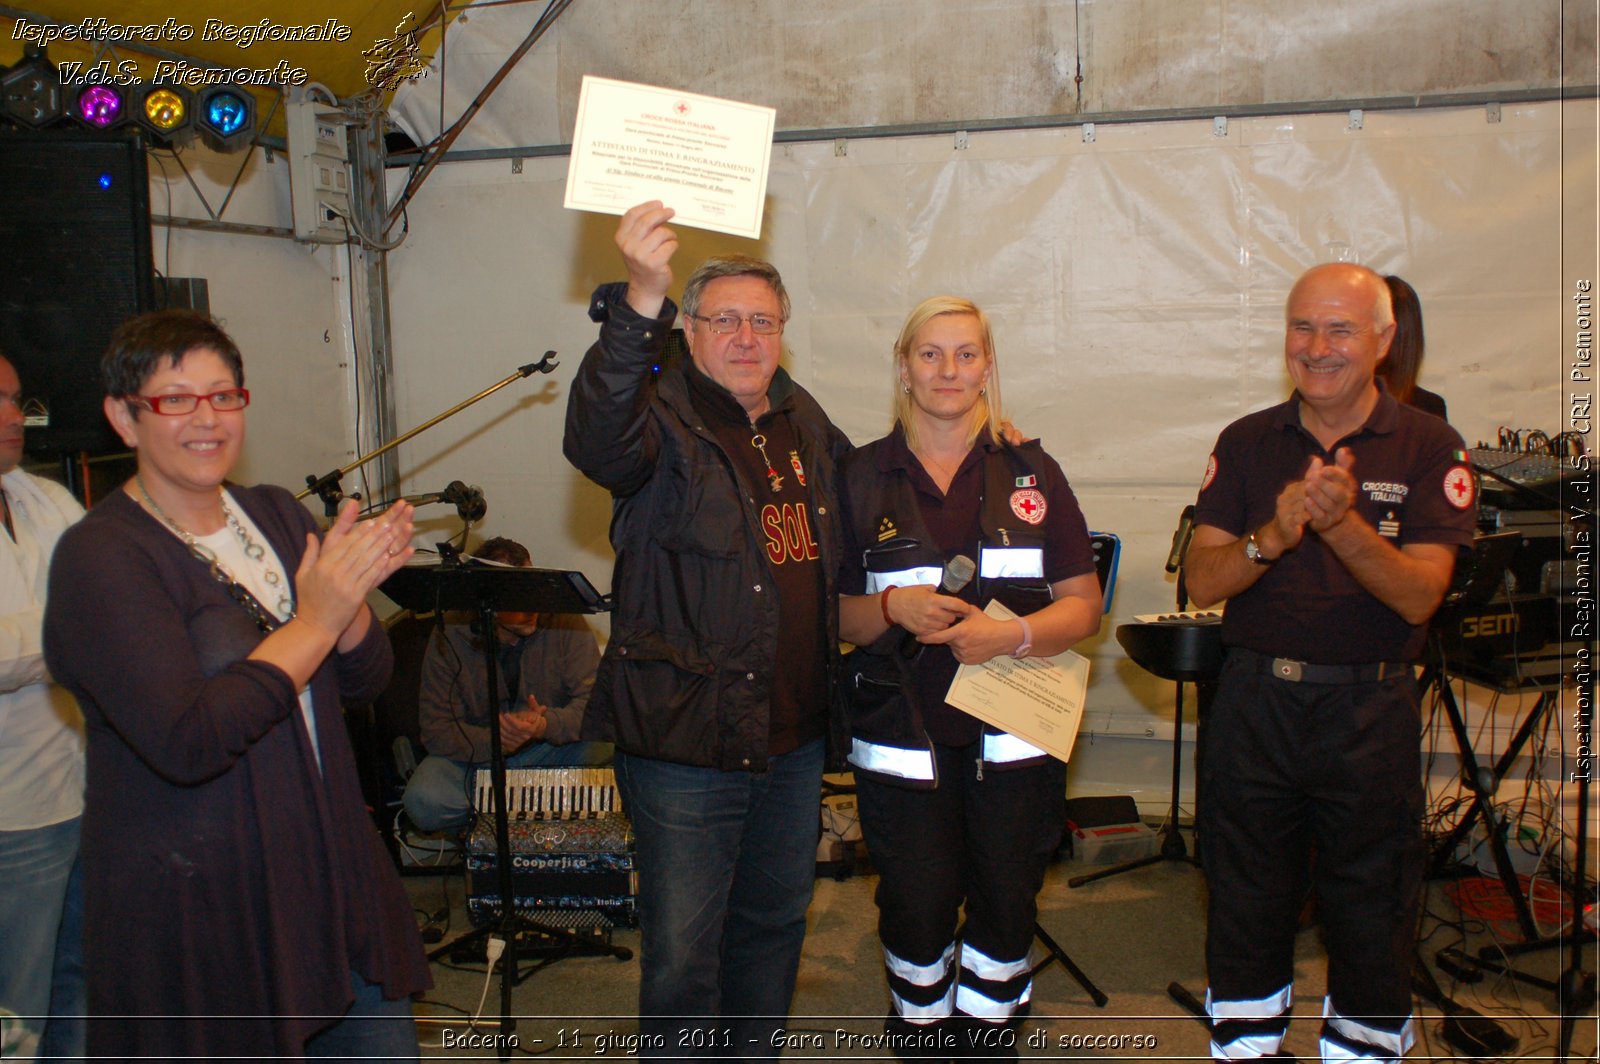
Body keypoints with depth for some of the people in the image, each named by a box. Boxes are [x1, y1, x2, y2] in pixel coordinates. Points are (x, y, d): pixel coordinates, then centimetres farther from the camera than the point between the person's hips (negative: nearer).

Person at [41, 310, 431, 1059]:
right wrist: (315, 622, -22)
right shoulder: (101, 557, -13)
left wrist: (352, 593, -14)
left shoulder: (277, 515, 7)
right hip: (201, 912, -6)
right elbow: (186, 743, -24)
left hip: (334, 875, 6)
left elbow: (366, 680, 5)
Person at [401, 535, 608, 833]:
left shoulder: (564, 623, -13)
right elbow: (437, 730, -14)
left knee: (604, 748, -31)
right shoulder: (449, 637, -13)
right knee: (422, 801, -28)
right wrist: (495, 741, -31)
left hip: (553, 750, 0)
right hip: (477, 756, 0)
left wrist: (546, 725, -38)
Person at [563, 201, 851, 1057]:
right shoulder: (664, 420, -11)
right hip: (685, 741, -6)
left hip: (794, 737, 7)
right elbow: (596, 440, -36)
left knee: (774, 923, 21)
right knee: (682, 953, 2)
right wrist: (640, 302, -47)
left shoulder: (805, 422, 10)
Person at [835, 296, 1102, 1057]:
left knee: (1006, 909, 7)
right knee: (916, 914, 4)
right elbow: (835, 617, 6)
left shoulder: (1031, 473, 6)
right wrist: (893, 608, -15)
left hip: (1014, 733, 1)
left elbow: (1083, 605, 4)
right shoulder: (861, 479, 5)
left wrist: (1013, 634, -15)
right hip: (902, 732, 0)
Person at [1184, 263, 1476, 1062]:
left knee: (1371, 907, 9)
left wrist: (1342, 522, -28)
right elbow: (1202, 580, -4)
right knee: (1246, 898, 13)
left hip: (1370, 709, -2)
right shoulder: (1245, 444, 4)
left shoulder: (1428, 449, -2)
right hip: (1253, 701, 2)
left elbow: (1419, 595, -12)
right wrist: (1271, 536, -22)